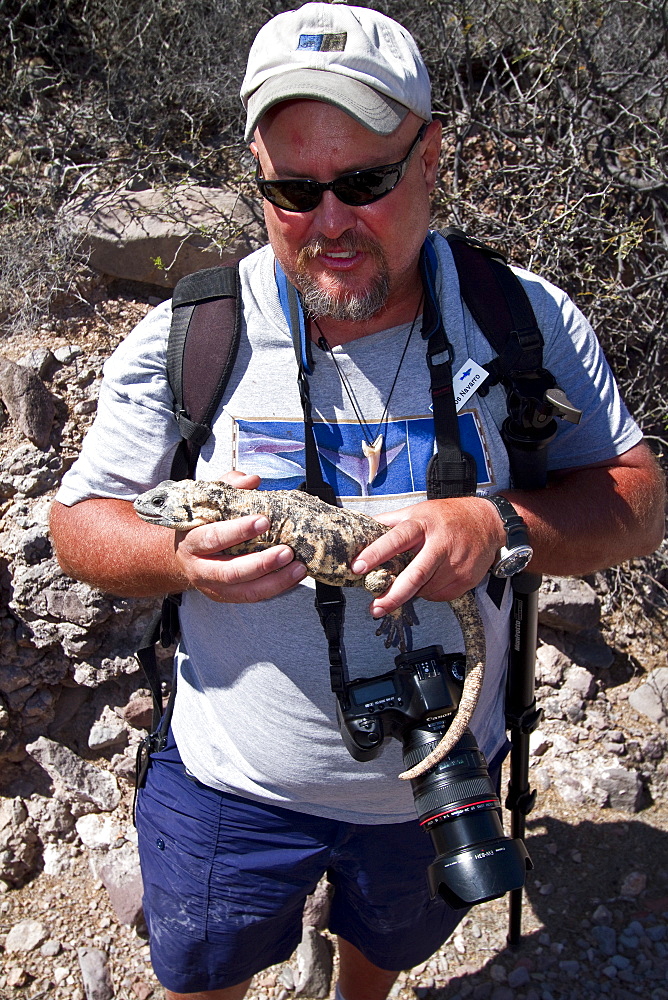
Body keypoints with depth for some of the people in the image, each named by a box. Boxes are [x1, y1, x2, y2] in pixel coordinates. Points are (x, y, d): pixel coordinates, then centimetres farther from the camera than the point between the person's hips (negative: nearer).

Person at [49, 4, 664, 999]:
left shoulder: (526, 321, -14)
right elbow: (80, 522, -8)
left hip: (442, 776, 2)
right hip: (236, 778, -1)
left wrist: (499, 525, -32)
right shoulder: (184, 337, -15)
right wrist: (182, 557, -31)